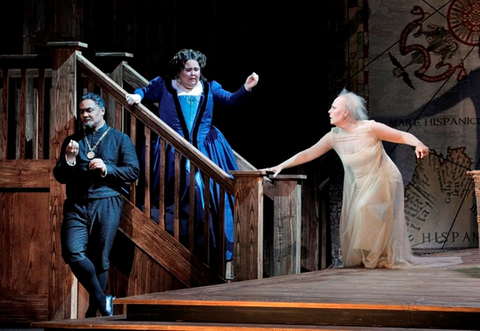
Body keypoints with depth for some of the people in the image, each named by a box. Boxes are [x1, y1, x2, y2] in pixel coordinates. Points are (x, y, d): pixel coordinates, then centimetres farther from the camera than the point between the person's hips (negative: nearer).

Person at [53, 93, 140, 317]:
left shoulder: (119, 139, 11)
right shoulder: (72, 141, 19)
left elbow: (133, 171, 2)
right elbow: (59, 177, 14)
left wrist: (106, 169, -12)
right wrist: (69, 160, -6)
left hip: (106, 204, -2)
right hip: (76, 206, 2)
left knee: (100, 260, -2)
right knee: (73, 253, -19)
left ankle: (93, 311, 11)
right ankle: (102, 300, -7)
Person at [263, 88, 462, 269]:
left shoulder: (370, 128, -19)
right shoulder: (334, 137, -6)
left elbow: (403, 136, -15)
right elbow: (308, 154, -2)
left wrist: (418, 144, -35)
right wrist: (281, 166, -7)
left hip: (382, 181, -5)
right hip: (358, 186, 5)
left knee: (366, 210, -22)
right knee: (353, 221, -2)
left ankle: (379, 258, -8)